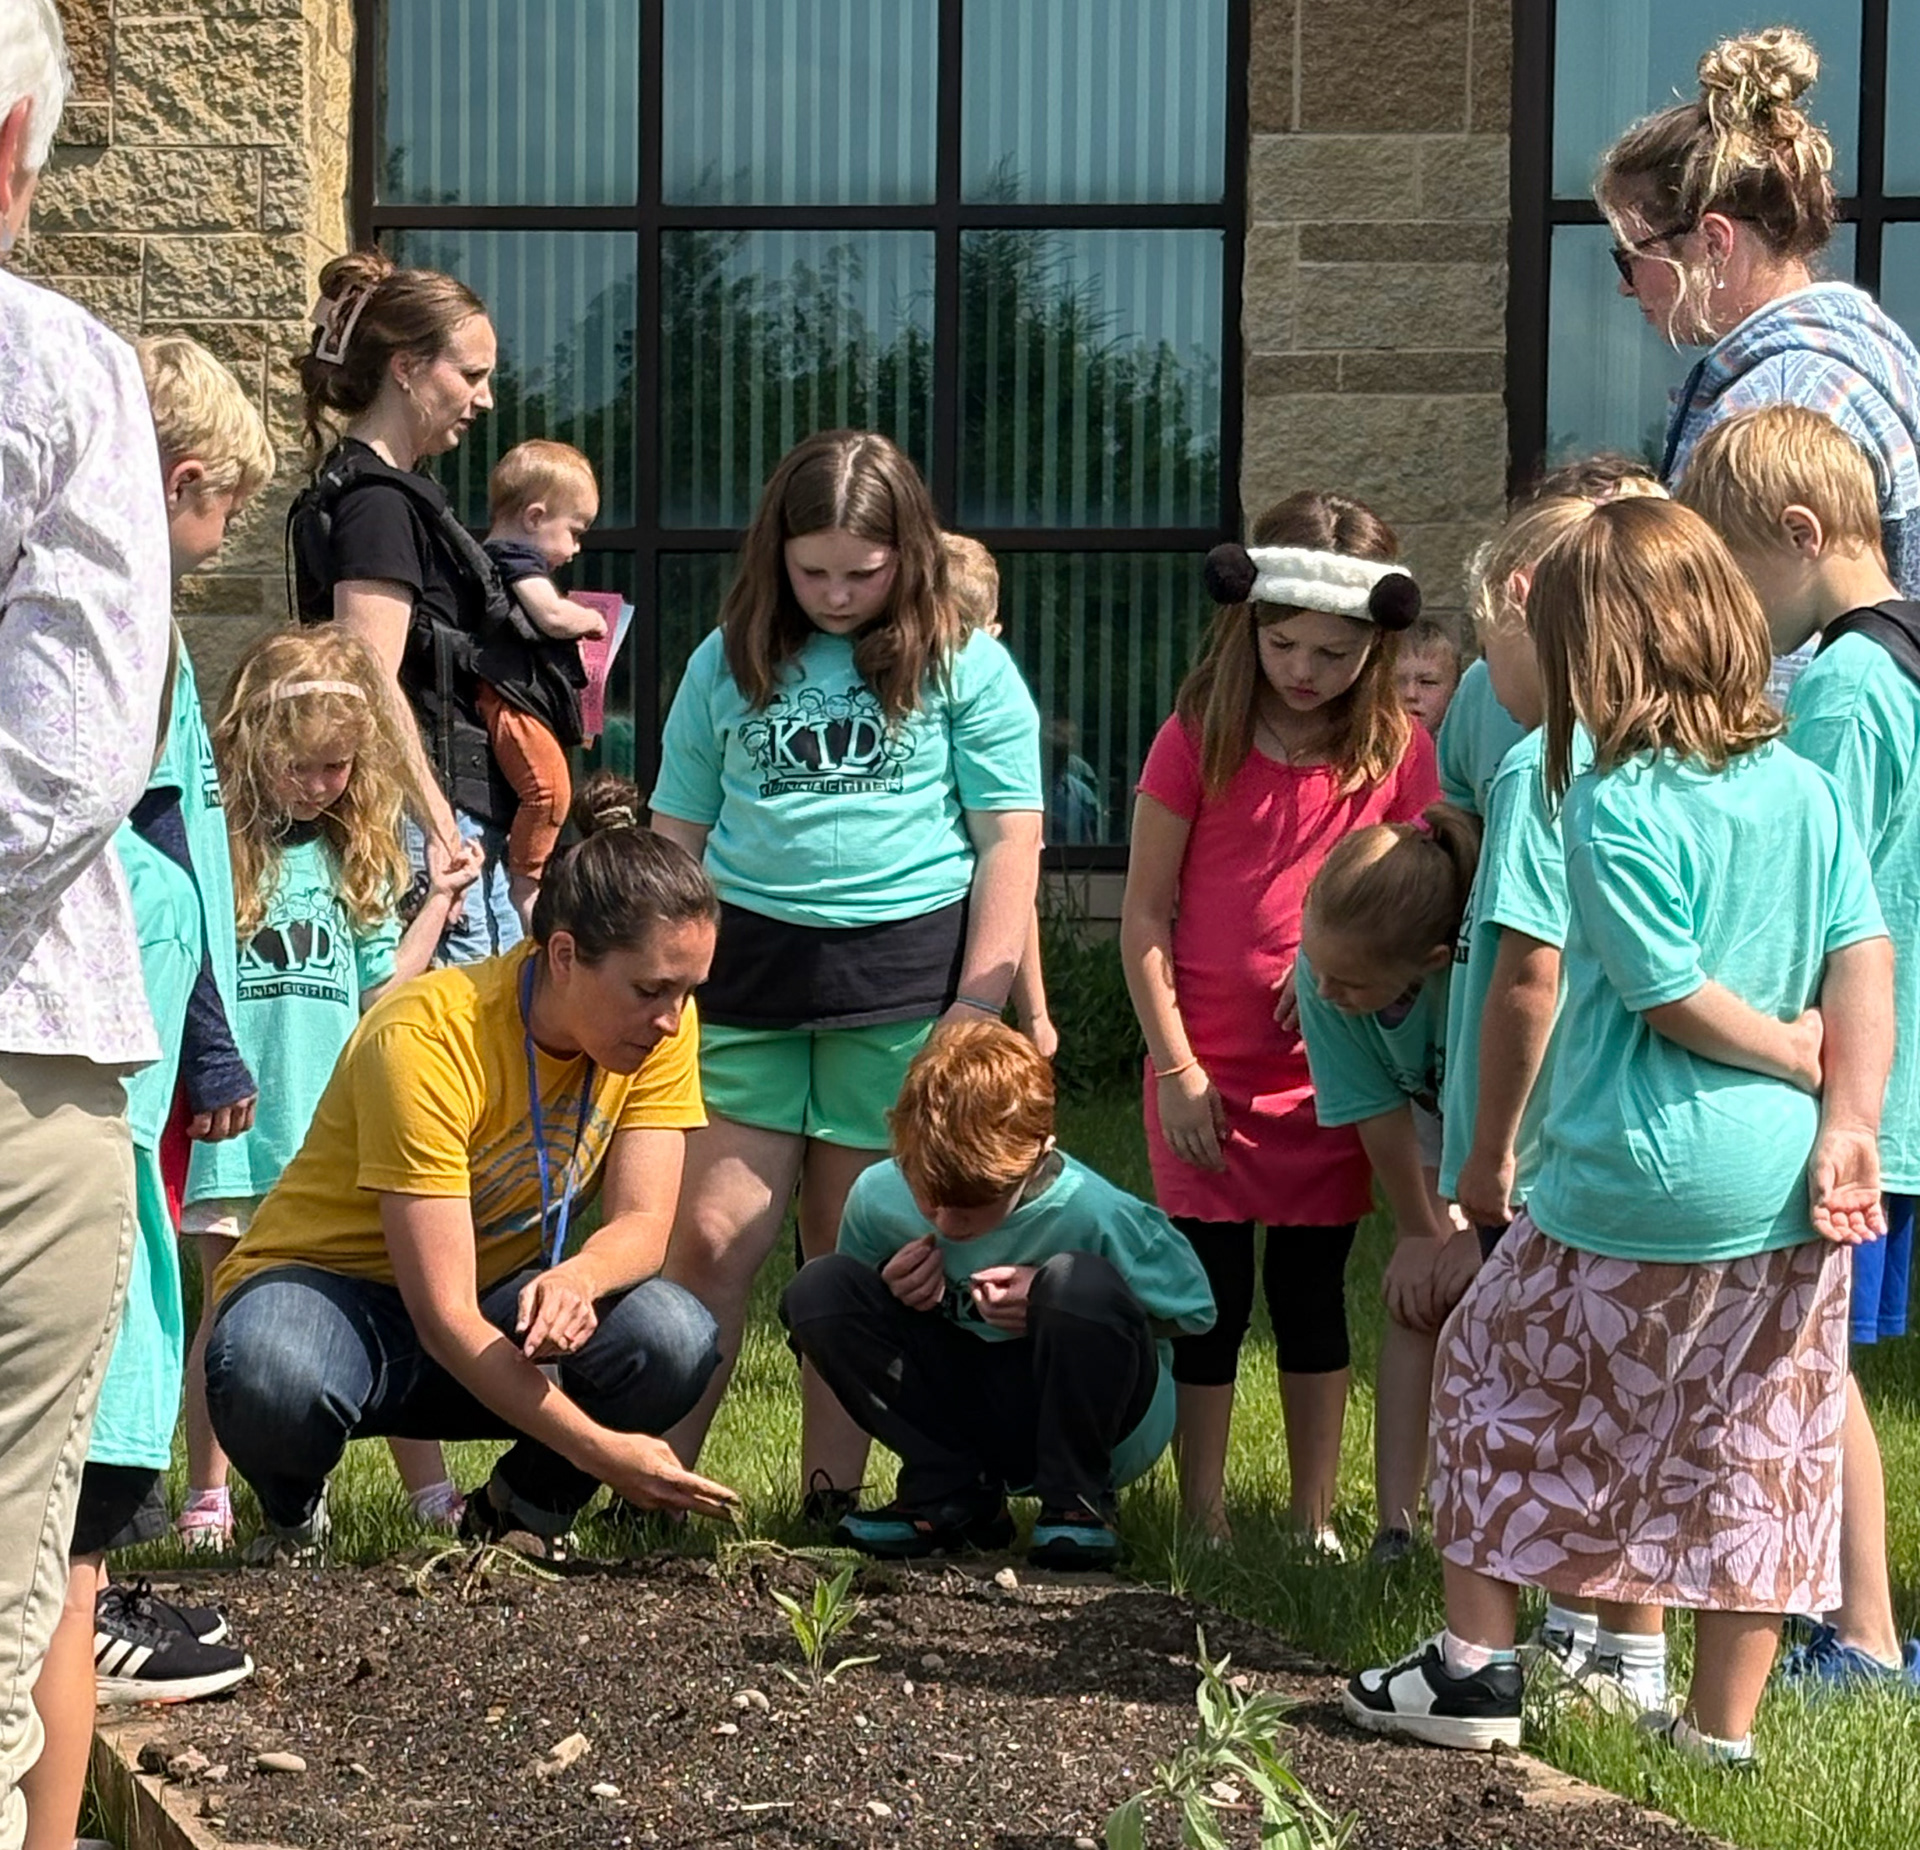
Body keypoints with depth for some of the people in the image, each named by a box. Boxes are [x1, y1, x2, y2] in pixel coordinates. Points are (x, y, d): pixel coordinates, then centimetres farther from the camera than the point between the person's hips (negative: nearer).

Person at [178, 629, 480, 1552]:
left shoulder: (359, 858, 13)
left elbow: (383, 993, 12)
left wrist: (440, 900, 12)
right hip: (238, 1128, -3)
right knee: (231, 1318, 2)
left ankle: (430, 1492, 8)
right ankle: (207, 1498, 12)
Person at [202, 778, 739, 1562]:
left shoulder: (660, 1025, -10)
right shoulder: (426, 1038, -28)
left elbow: (643, 1226, -14)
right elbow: (442, 1314, -31)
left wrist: (574, 1279, -39)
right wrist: (599, 1449, -38)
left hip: (502, 1300, 5)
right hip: (333, 1284, -4)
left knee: (677, 1341, -27)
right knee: (268, 1378, -40)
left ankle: (520, 1507, 3)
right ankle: (294, 1512, -3)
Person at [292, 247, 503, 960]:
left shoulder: (383, 492, 19)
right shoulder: (375, 503, -12)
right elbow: (372, 685, -20)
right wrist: (441, 830, -21)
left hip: (462, 824, 10)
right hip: (431, 826, -10)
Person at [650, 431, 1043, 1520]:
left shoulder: (964, 666, 3)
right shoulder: (730, 662, 11)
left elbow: (1010, 844, -1)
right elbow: (676, 835, 14)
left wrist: (978, 1009, -8)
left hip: (904, 975, -2)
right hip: (744, 972, 2)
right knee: (711, 1240, -4)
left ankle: (833, 1497, 13)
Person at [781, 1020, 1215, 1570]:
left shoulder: (1090, 1212, -26)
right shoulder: (878, 1196, -14)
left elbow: (1194, 1304, -12)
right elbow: (850, 1315, 7)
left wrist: (1057, 1301, -25)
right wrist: (893, 1288, -19)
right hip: (966, 1416, 4)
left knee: (1082, 1283, -36)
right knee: (816, 1289, -16)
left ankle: (1078, 1500, -11)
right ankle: (950, 1494, -6)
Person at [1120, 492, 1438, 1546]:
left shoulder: (1398, 751, -1)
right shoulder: (1198, 740, -5)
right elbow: (1144, 917, -3)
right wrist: (1176, 1067, -7)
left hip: (1334, 1073, 1)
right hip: (1207, 1073, -1)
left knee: (1313, 1291, 11)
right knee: (1213, 1296, 3)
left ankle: (1314, 1521, 21)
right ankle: (1204, 1526, 14)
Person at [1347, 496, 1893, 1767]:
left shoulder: (1614, 806, -14)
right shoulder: (1807, 788, 4)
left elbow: (1674, 996, -16)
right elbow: (1867, 961, -2)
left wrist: (1798, 1052, -2)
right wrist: (1850, 1122, -6)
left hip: (1644, 1183, -6)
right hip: (1787, 1190, 6)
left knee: (1496, 1378, 14)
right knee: (1757, 1445, 11)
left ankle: (1477, 1667, 16)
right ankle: (1724, 1731, 16)